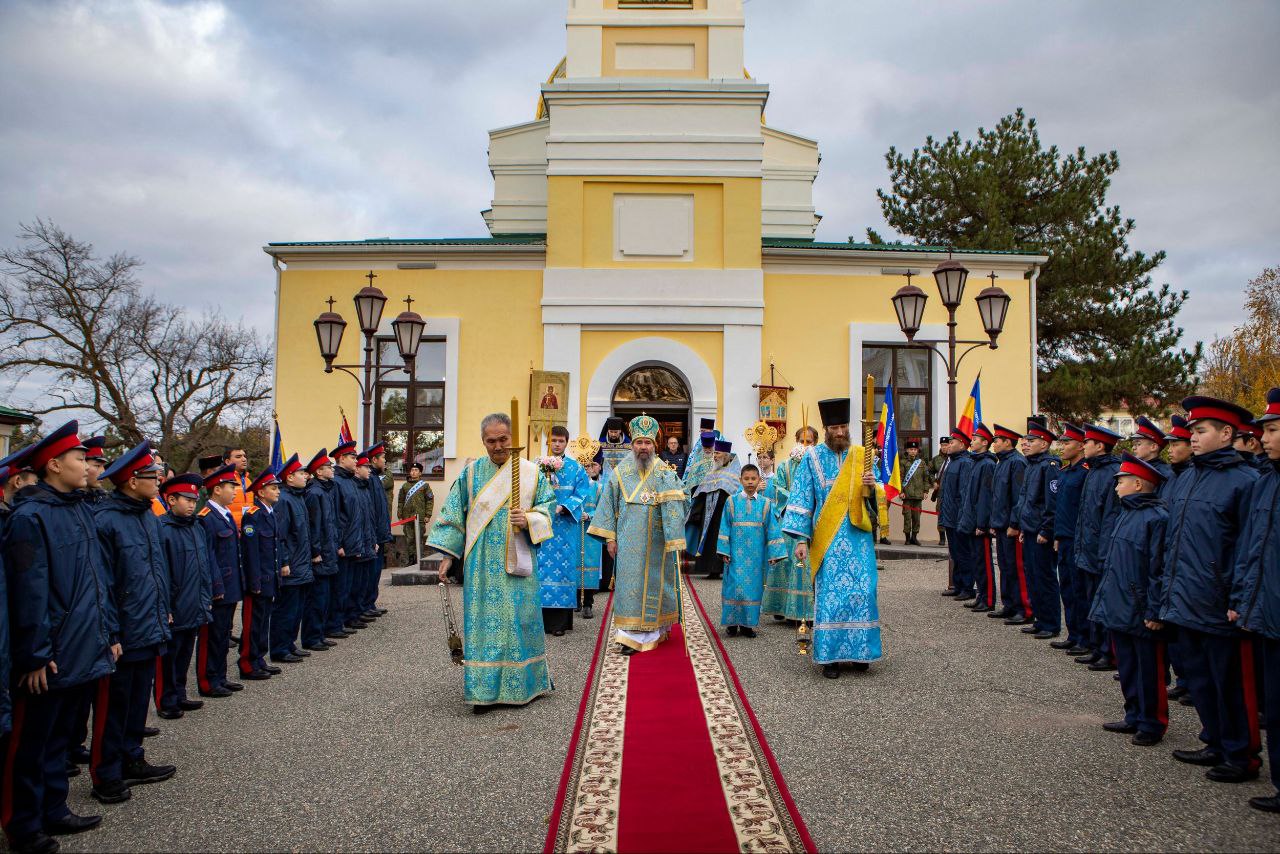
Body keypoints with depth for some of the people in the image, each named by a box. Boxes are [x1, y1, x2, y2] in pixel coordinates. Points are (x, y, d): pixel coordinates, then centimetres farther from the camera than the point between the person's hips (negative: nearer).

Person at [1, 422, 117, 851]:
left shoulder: (81, 510, 9)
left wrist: (110, 633, 13)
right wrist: (36, 657, -18)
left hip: (84, 652, 8)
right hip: (50, 661, -8)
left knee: (59, 736, 20)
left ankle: (54, 812, 33)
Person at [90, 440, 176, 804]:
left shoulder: (148, 516, 10)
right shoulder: (104, 520, -17)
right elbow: (102, 583, -17)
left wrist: (164, 612, 16)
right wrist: (110, 633, -16)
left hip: (150, 632, 8)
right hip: (122, 635, -8)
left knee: (139, 702, 19)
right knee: (113, 708, 6)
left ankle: (132, 761, 32)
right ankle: (106, 777, 18)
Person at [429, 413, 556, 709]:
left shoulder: (531, 472, 2)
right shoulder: (471, 473, 3)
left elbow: (547, 509, 5)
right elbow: (453, 516, 5)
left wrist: (528, 520, -16)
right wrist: (447, 556, 2)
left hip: (517, 562, 0)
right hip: (481, 565, 0)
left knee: (519, 620, 4)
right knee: (483, 622, 0)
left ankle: (521, 683, 18)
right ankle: (484, 690, 6)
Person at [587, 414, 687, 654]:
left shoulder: (664, 473, -7)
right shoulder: (620, 471, 0)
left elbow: (673, 508, -13)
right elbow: (608, 505, 4)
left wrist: (674, 542, -19)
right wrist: (610, 537, 0)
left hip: (655, 542, -1)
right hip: (628, 542, 1)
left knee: (653, 583, 10)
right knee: (630, 583, 2)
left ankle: (654, 629, 26)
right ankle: (632, 635, 9)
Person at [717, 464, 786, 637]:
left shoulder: (765, 503, 4)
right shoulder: (732, 501, 2)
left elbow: (772, 529, 5)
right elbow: (725, 527, 2)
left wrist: (773, 553, 0)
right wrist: (724, 551, -4)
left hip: (756, 554, 1)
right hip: (736, 552, -1)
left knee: (753, 586, 4)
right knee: (734, 584, -4)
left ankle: (747, 623, 13)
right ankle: (732, 623, 7)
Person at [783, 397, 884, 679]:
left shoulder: (862, 456, 7)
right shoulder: (813, 458, 1)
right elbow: (801, 499, -3)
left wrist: (873, 485, -13)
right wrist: (801, 538, -9)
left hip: (857, 537, 2)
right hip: (827, 539, -2)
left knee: (862, 593, 0)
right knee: (829, 595, -3)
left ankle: (858, 650, 15)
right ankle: (830, 656, 6)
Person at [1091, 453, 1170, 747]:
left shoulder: (1156, 517, -16)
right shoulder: (1126, 514, 12)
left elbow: (1158, 569, -18)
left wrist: (1154, 611, -18)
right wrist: (1105, 598, 17)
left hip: (1141, 612, -9)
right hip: (1119, 609, 9)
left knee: (1148, 670, 5)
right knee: (1127, 667, 17)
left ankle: (1152, 725, 17)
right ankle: (1134, 718, 29)